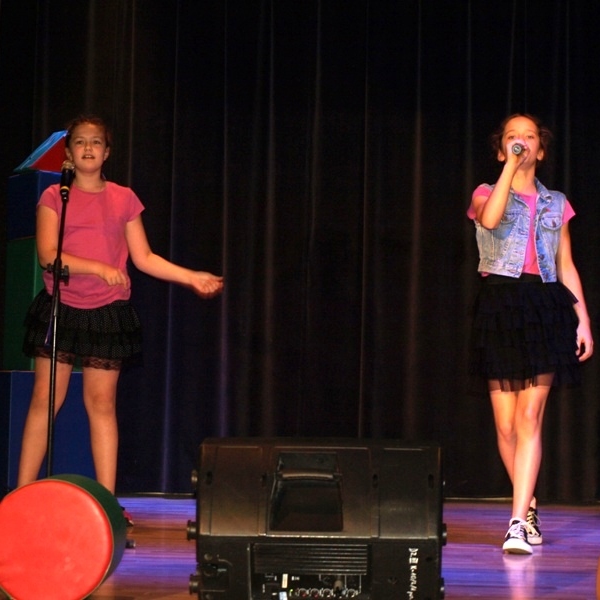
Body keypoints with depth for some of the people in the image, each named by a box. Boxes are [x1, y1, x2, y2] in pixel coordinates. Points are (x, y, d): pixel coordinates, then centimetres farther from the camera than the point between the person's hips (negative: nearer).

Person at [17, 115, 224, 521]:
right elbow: (48, 255, -8)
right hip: (60, 308, -1)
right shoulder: (55, 197, 3)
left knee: (102, 402, 1)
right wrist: (98, 268, -18)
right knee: (45, 399, -3)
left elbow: (144, 258, 11)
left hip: (107, 312, 1)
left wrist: (191, 277, 2)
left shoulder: (124, 199, 10)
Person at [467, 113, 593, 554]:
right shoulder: (487, 194, 10)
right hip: (500, 306, -1)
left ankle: (518, 524, -16)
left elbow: (567, 267, 17)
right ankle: (530, 507, 20)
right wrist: (511, 165, -12)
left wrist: (583, 319, 8)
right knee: (506, 424, 0)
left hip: (546, 308, 1)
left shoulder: (556, 204, 17)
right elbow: (490, 219, -16)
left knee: (530, 418, -11)